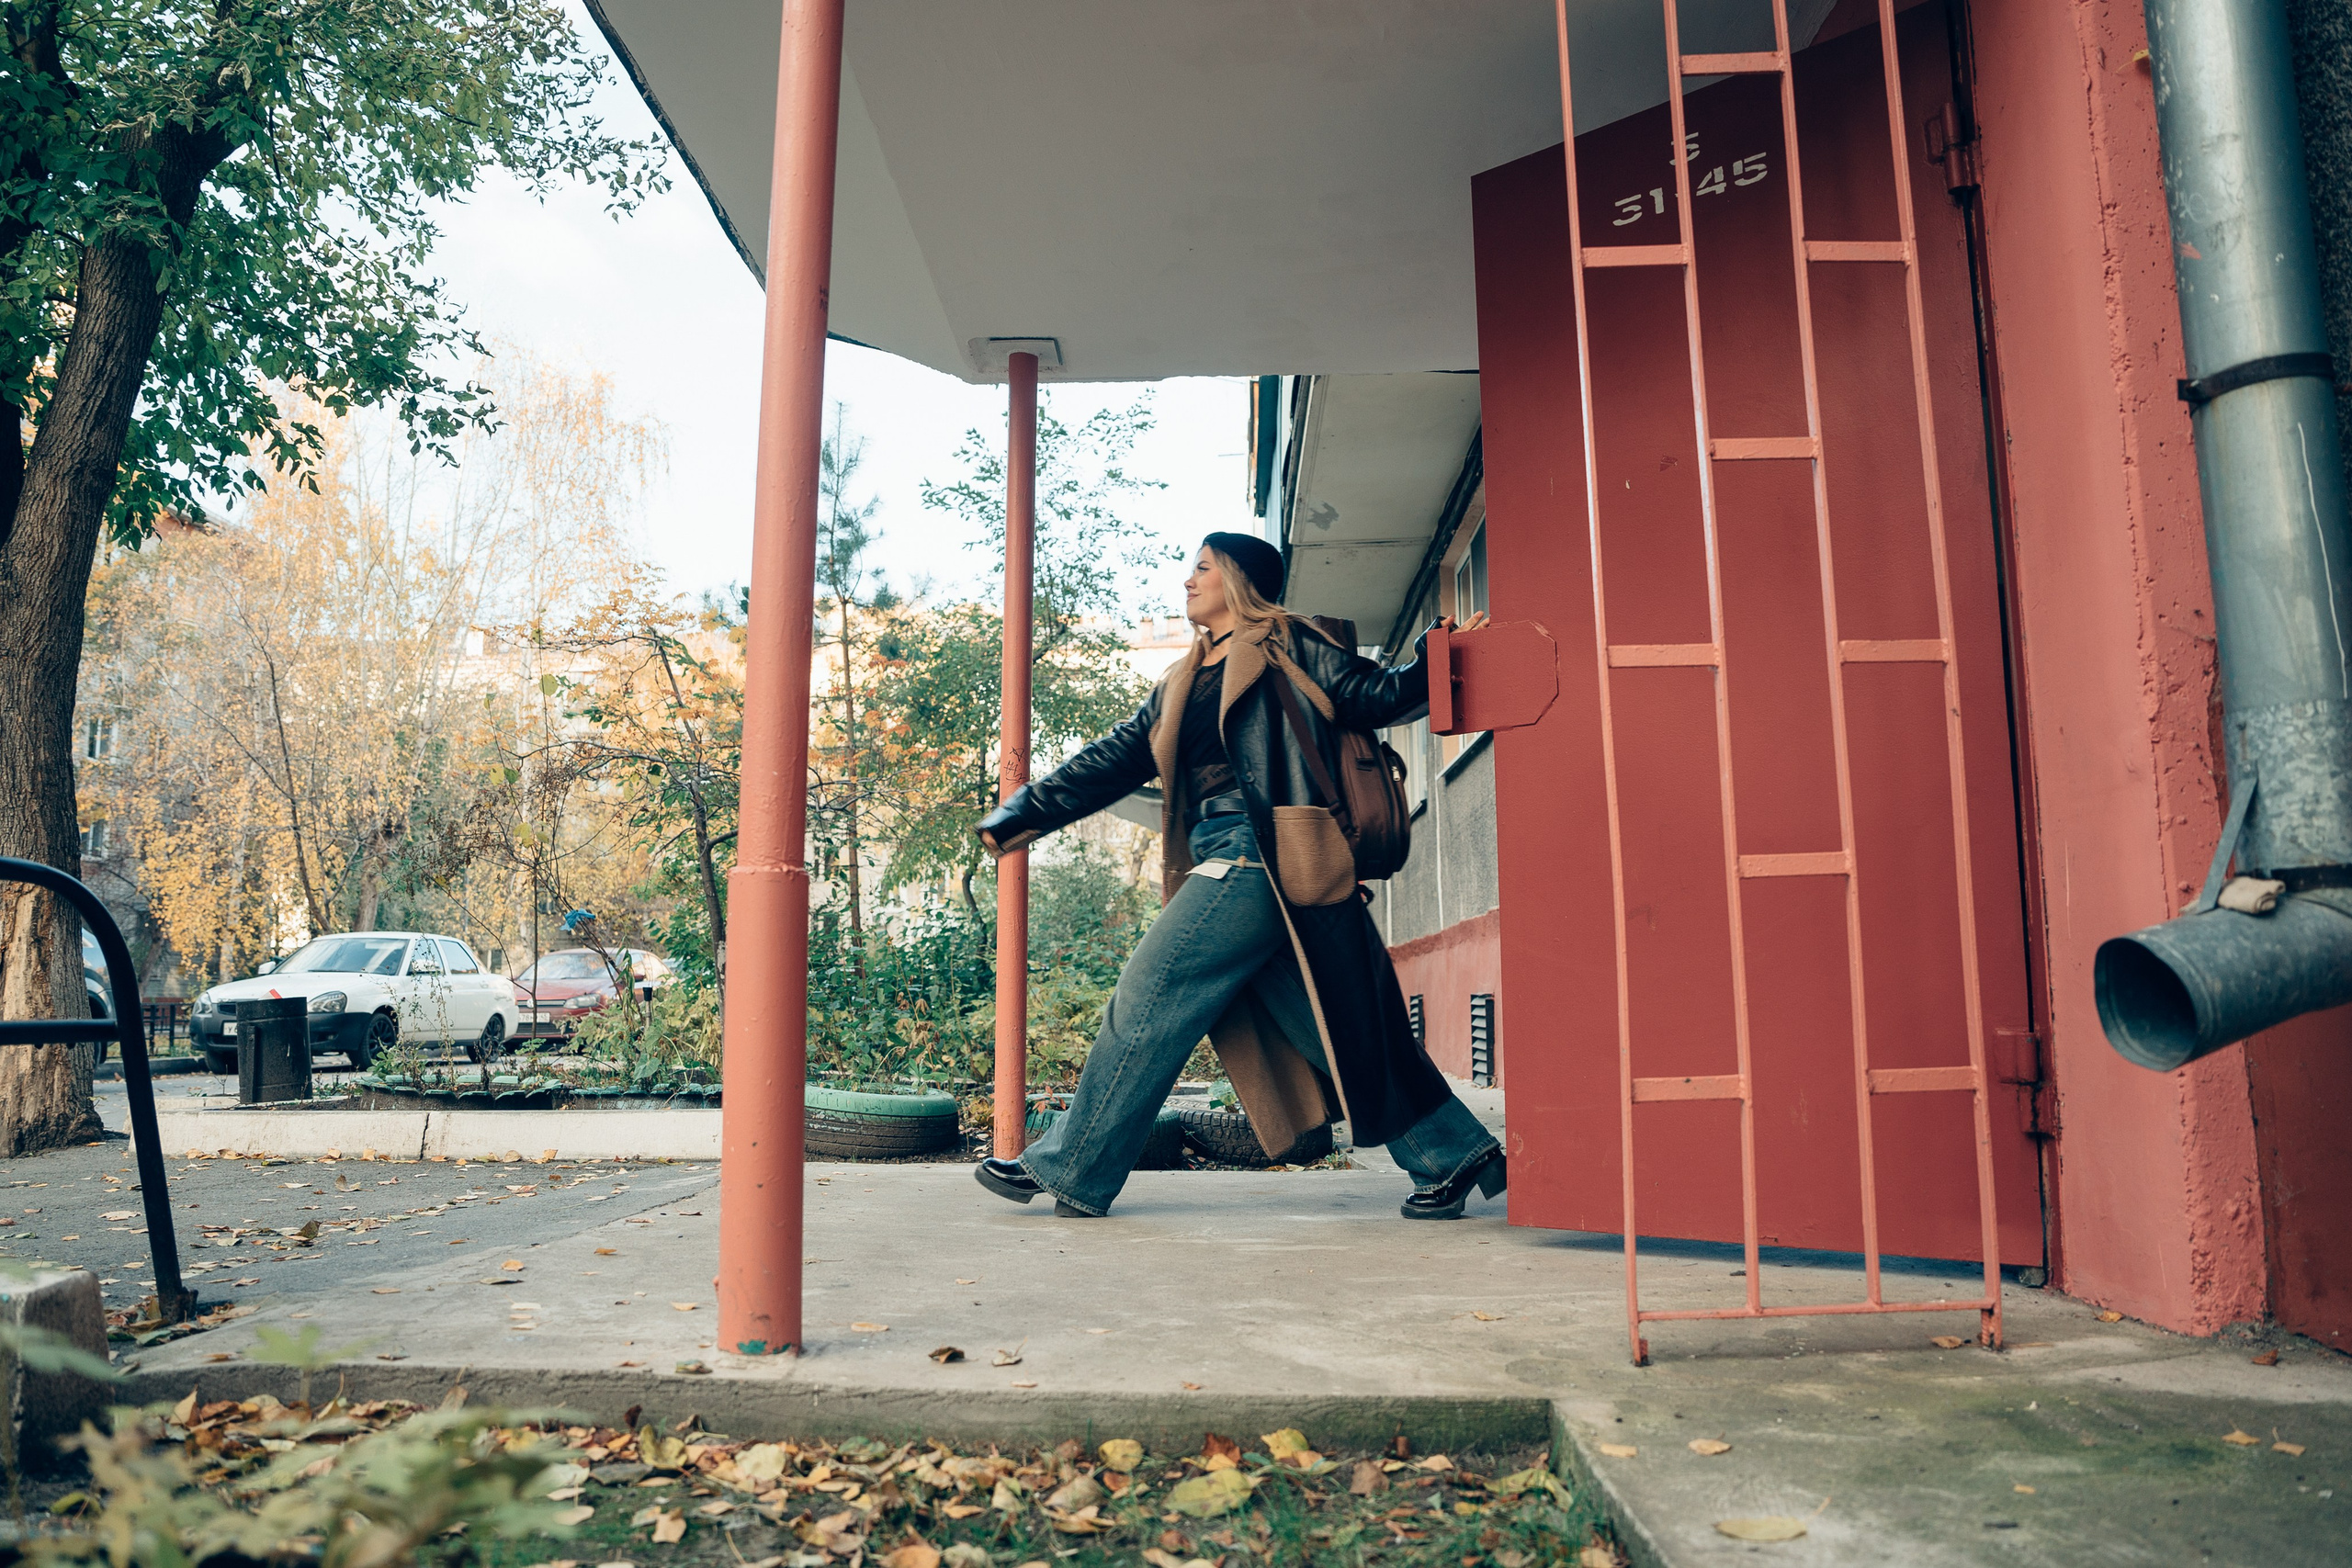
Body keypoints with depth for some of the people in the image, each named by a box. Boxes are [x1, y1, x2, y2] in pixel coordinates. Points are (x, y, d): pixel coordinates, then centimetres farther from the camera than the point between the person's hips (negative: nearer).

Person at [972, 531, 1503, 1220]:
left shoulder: (1288, 646, 5)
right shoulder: (1182, 683, 25)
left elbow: (1382, 697, 2)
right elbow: (1114, 760, 24)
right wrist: (1022, 815, 22)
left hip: (1258, 860, -8)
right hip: (1223, 865, 8)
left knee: (1149, 1002, -5)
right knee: (1334, 1022, 8)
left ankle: (1068, 1172, 6)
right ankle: (1454, 1155, 17)